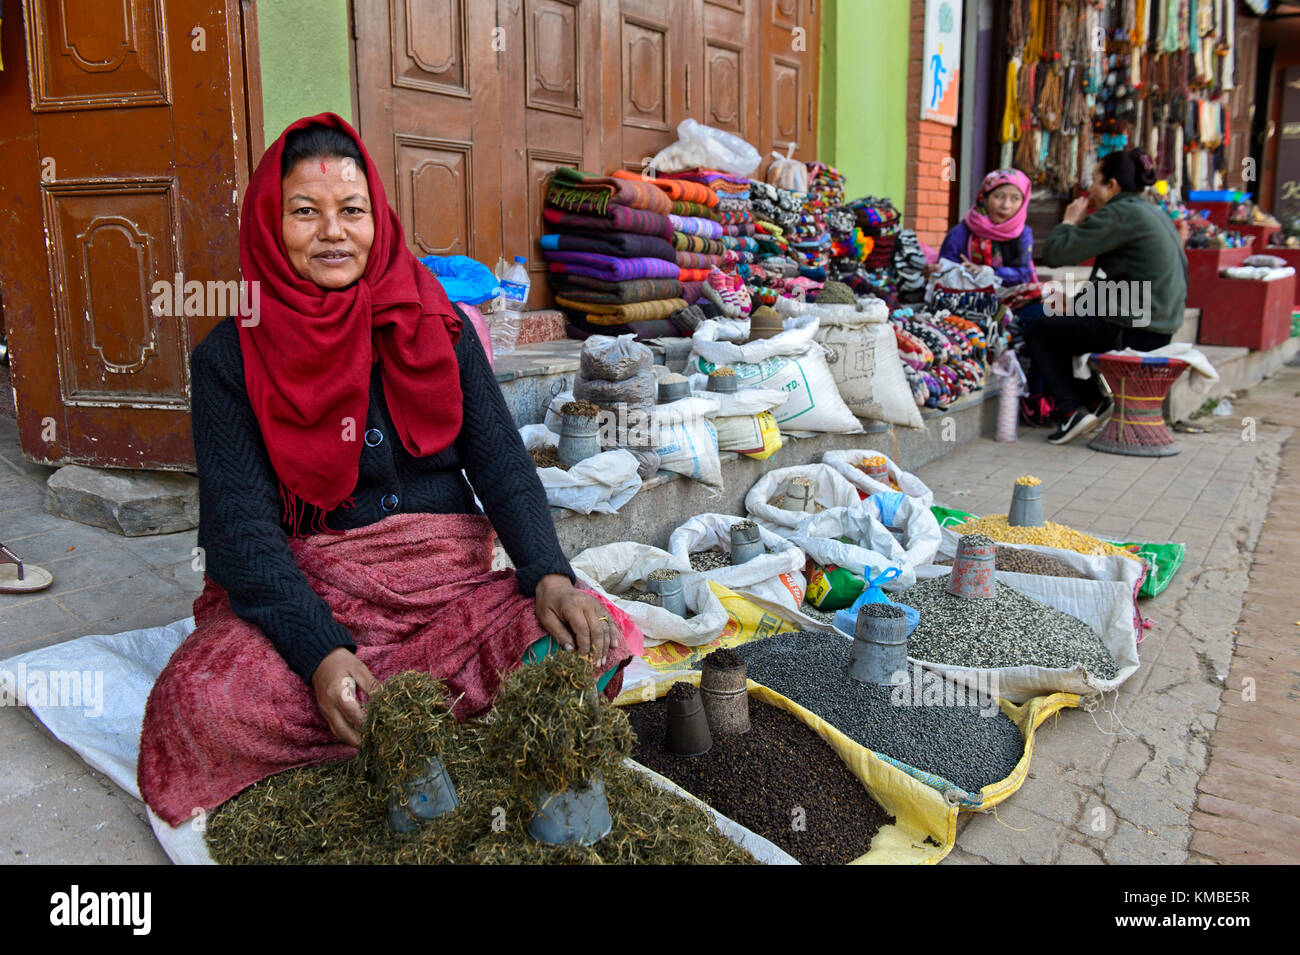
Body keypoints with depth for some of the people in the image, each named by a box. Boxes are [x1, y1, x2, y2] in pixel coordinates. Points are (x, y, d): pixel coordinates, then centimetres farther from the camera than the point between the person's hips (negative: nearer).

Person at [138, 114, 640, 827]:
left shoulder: (436, 326, 7)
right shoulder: (231, 358, 0)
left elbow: (501, 462, 1)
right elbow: (239, 522, -10)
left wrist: (550, 575, -18)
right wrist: (321, 654, -26)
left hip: (450, 582, 2)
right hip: (305, 593, -1)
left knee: (600, 641, -23)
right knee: (200, 701, -32)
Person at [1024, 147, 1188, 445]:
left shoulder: (1119, 214, -15)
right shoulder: (1153, 213, 15)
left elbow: (1055, 252, -17)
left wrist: (1070, 220, 2)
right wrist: (1080, 302, 18)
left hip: (1130, 331, -9)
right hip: (1158, 328, 9)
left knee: (1036, 332, 5)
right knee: (1059, 325, 24)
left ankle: (1073, 410, 0)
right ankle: (1094, 402, 19)